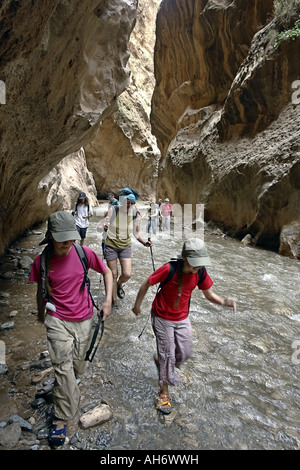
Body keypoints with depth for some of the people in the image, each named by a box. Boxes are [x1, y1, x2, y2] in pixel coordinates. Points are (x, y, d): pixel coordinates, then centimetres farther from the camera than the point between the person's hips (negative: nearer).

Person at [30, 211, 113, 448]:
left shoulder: (84, 253, -14)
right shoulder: (41, 261, -11)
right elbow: (41, 289, 7)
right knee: (63, 367, -6)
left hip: (83, 318, 1)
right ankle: (63, 417, 14)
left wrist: (108, 300, -9)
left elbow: (107, 271, 0)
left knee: (77, 364, 16)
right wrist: (41, 313, 21)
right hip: (57, 319, -1)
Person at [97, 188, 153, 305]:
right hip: (110, 245, -3)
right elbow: (98, 227, -16)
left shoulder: (134, 214, -5)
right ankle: (114, 301, 23)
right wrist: (104, 228, -38)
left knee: (127, 274, -6)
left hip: (125, 246, 3)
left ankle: (119, 284, 31)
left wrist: (144, 242, -5)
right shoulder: (113, 211, -15)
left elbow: (136, 232, 9)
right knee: (113, 275, 4)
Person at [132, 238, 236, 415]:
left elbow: (209, 294, -3)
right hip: (162, 318, -4)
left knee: (185, 353, 14)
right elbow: (146, 284, -17)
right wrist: (138, 305, -3)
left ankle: (165, 365, 46)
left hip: (182, 318, 5)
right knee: (167, 355, 6)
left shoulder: (201, 272, -17)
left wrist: (224, 302, -24)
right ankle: (164, 391, 29)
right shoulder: (169, 269, -31)